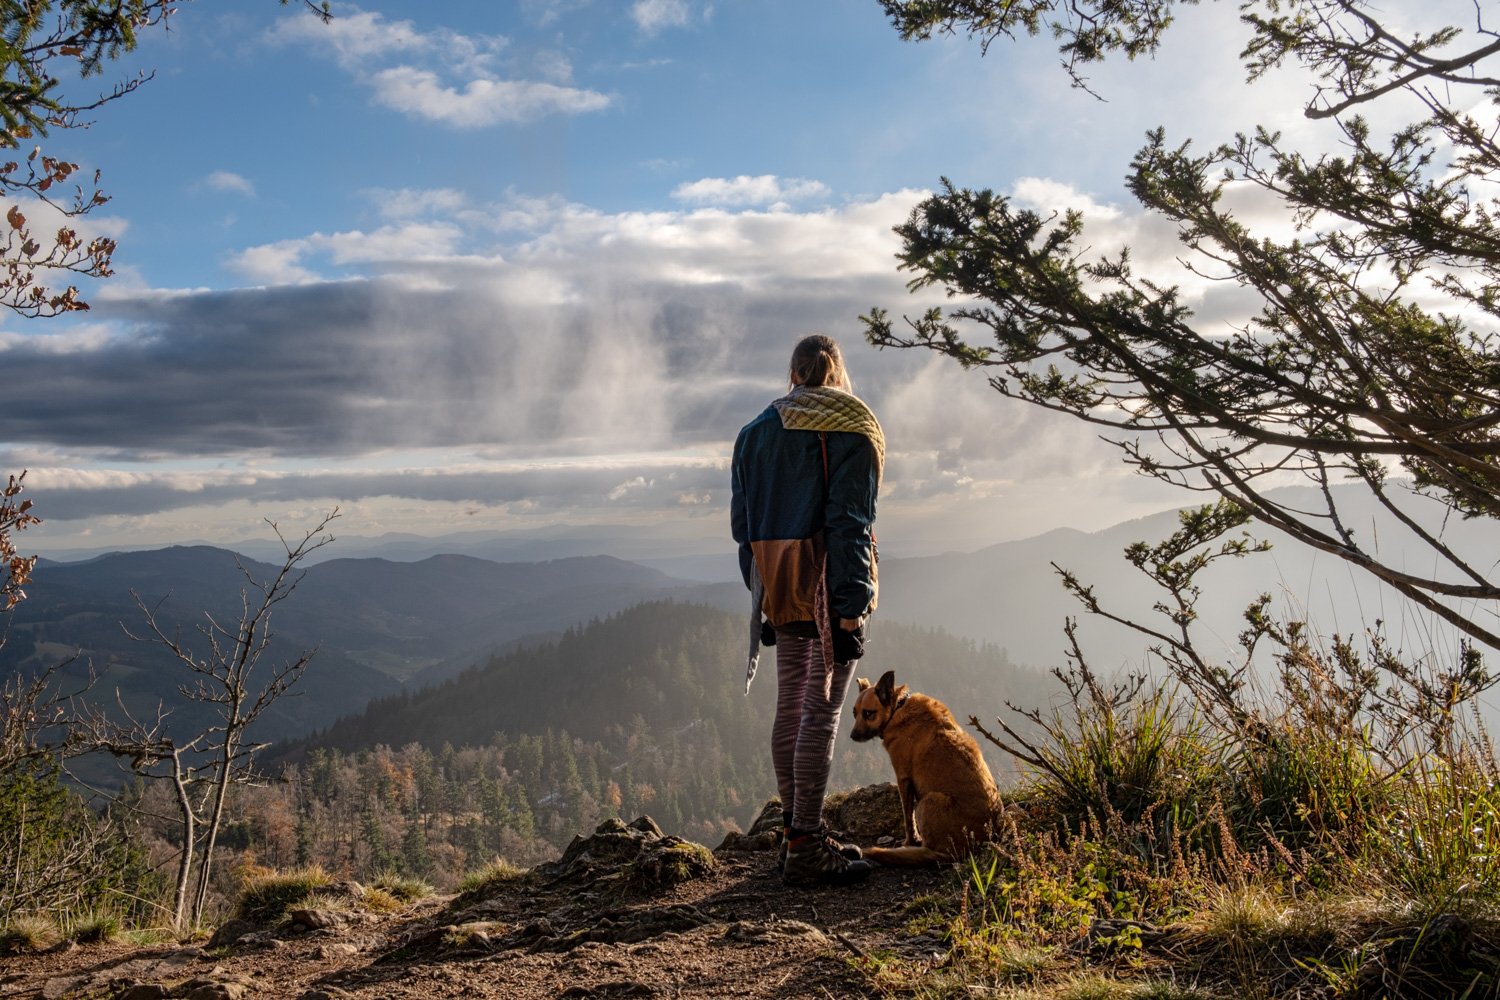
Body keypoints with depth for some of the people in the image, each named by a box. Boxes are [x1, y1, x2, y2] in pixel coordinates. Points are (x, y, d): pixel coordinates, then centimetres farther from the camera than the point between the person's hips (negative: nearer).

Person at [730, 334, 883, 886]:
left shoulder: (756, 431, 13)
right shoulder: (849, 429, -5)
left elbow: (742, 521, 13)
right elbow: (849, 520, -14)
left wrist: (761, 595, 17)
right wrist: (851, 605, -15)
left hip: (779, 587, 6)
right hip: (829, 586, -6)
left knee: (790, 704, 13)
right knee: (821, 708, -5)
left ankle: (797, 832, 23)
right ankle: (806, 848, -3)